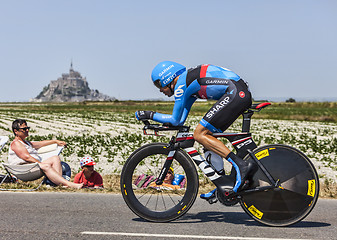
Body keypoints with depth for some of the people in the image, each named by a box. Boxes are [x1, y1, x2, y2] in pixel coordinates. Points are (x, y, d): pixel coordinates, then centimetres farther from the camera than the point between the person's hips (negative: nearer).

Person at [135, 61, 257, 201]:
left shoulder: (181, 83, -4)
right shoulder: (188, 84, 25)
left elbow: (175, 120, -4)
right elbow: (181, 120, 27)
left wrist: (150, 115, 6)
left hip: (236, 93, -10)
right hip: (244, 94, 10)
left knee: (200, 134, -10)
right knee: (208, 134, 13)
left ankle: (241, 166, -20)